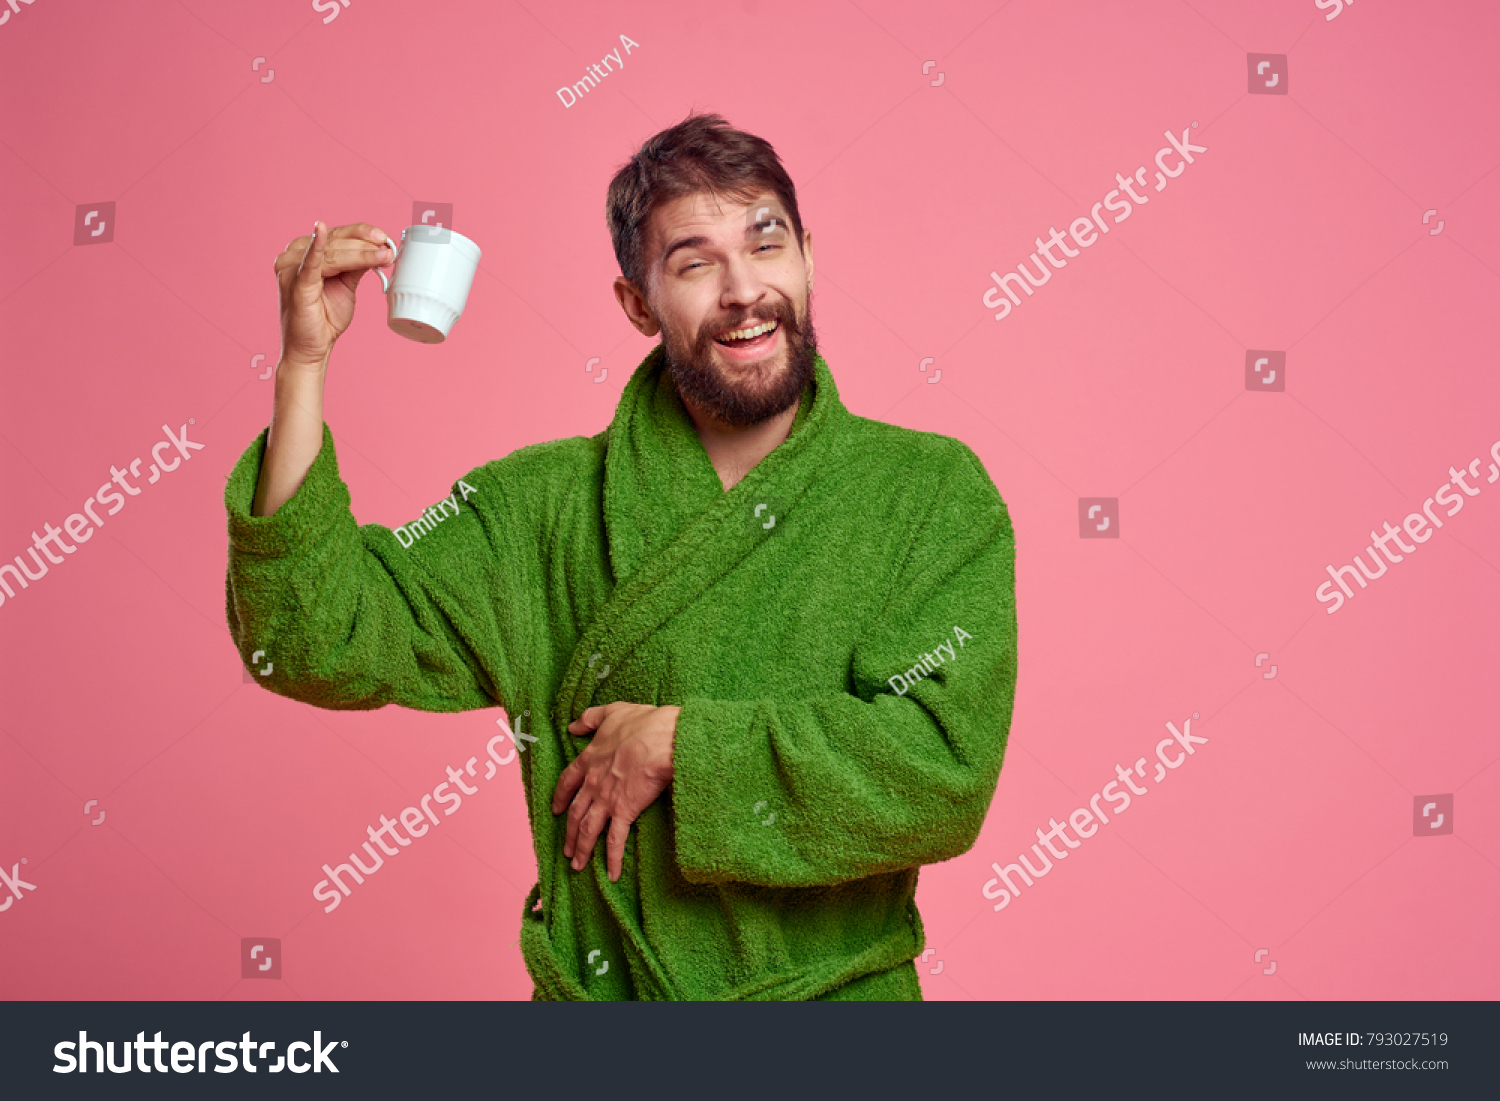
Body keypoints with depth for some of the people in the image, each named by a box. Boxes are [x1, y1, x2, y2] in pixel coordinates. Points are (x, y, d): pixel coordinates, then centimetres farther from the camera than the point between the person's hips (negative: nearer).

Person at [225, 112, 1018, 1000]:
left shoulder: (933, 494, -1)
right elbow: (322, 640, -3)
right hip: (600, 988, 1)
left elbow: (946, 768, -10)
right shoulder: (548, 507, 4)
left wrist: (684, 742, -11)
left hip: (840, 988, -1)